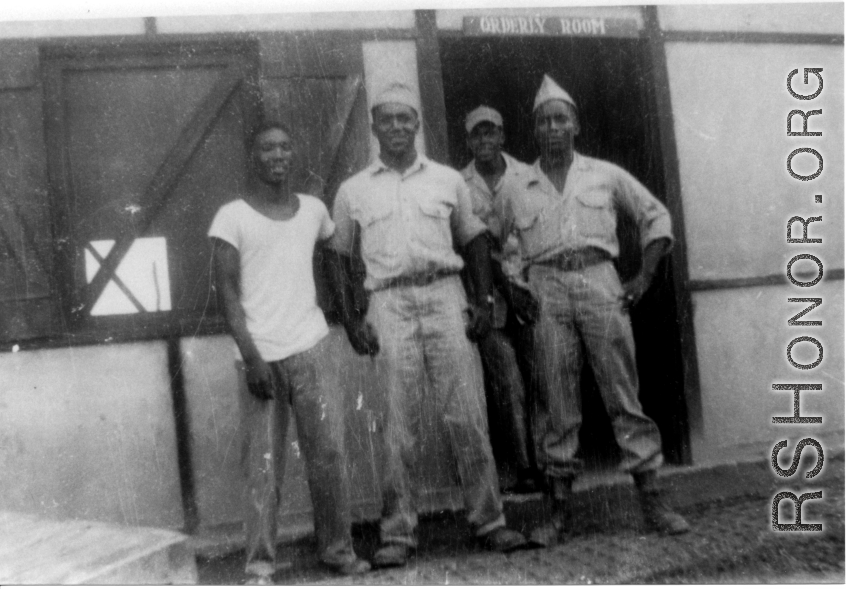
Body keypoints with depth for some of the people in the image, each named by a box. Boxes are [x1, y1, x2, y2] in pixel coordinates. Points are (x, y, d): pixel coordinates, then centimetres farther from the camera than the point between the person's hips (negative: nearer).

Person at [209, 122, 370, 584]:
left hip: (312, 348, 3)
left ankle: (337, 549, 14)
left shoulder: (314, 209, 11)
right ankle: (260, 564, 7)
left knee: (329, 453, 2)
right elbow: (227, 291, -4)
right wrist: (251, 356, -11)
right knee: (263, 463, -1)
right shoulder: (232, 217, 0)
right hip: (261, 355, -3)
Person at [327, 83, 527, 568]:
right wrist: (351, 320, 4)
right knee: (400, 424, -1)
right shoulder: (353, 191, 12)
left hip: (445, 296, 1)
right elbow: (341, 257, 14)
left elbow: (475, 240, 16)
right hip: (389, 304, 0)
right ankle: (398, 534, 7)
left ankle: (489, 521, 8)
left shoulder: (448, 180, 13)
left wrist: (484, 301, 4)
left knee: (468, 415, -1)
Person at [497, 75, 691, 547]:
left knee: (624, 393, -1)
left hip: (601, 282, 0)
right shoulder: (518, 190, 13)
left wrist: (645, 277, 6)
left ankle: (653, 499, 5)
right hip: (546, 289, 0)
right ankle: (558, 508, 6)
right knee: (557, 403, 0)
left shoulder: (606, 175, 12)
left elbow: (656, 216, 16)